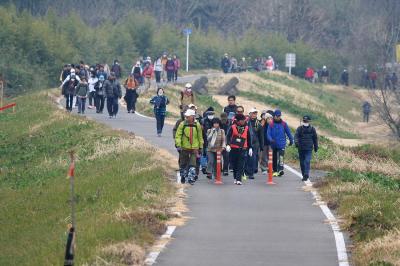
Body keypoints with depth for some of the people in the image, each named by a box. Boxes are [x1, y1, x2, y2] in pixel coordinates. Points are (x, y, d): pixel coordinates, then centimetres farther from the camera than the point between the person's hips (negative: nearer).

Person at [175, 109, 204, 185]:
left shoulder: (197, 125, 2)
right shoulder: (182, 124, -2)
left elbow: (200, 137, 11)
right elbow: (178, 135, -4)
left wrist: (200, 148, 12)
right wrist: (178, 145, -15)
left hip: (194, 148, 0)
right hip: (184, 148, 0)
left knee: (192, 165, -9)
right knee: (183, 164, 12)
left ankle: (191, 178, -7)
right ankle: (183, 177, 29)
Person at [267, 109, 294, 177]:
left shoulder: (284, 124, 1)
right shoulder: (271, 124, 0)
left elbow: (288, 132, 12)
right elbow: (268, 133, -4)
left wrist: (291, 140, 18)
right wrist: (271, 139, -22)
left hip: (281, 144, -2)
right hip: (274, 144, 2)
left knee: (281, 157, -17)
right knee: (274, 158, 12)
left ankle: (280, 170, -27)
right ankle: (275, 171, 24)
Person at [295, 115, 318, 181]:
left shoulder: (312, 129, 4)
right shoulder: (299, 129, 2)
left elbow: (315, 138, 13)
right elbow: (296, 136, -13)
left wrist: (316, 147, 16)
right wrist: (296, 142, -33)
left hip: (309, 149, -2)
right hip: (301, 148, 2)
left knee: (307, 162, -16)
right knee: (302, 163, 8)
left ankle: (306, 175, -23)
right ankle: (304, 175, 21)